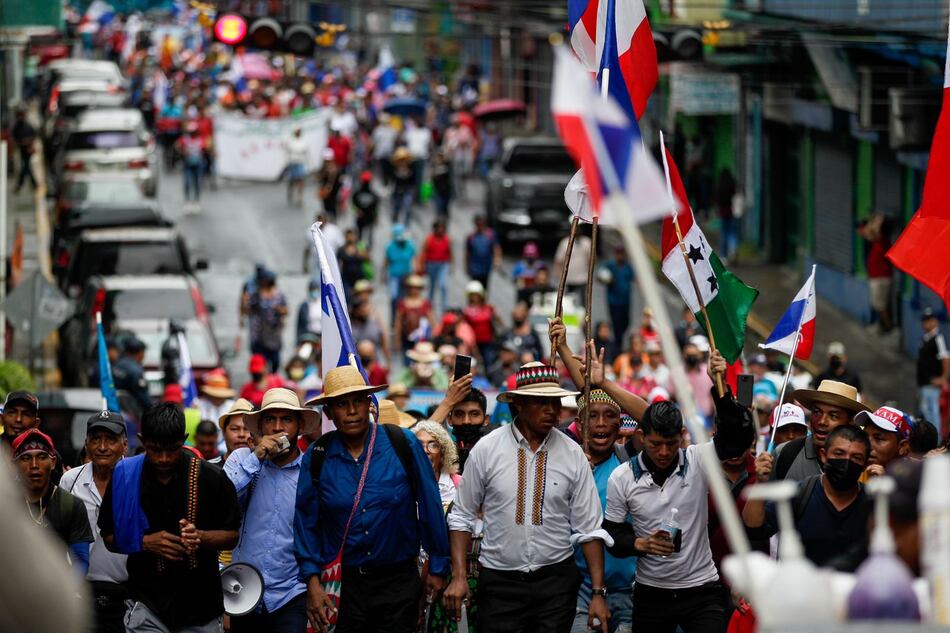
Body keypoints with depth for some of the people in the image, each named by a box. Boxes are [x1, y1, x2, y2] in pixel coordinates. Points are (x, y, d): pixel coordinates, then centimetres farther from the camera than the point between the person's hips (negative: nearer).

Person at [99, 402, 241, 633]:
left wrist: (200, 537, -17)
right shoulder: (124, 477, -1)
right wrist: (145, 543, -11)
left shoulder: (211, 478, -4)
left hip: (200, 604, 1)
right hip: (147, 603, -1)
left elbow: (232, 536, 3)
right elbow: (109, 538, 7)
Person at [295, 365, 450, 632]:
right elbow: (306, 521, 2)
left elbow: (430, 507, -2)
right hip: (342, 585, 1)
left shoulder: (403, 444, -7)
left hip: (399, 582, -1)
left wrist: (437, 568, 2)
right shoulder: (317, 457, -2)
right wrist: (312, 580, -6)